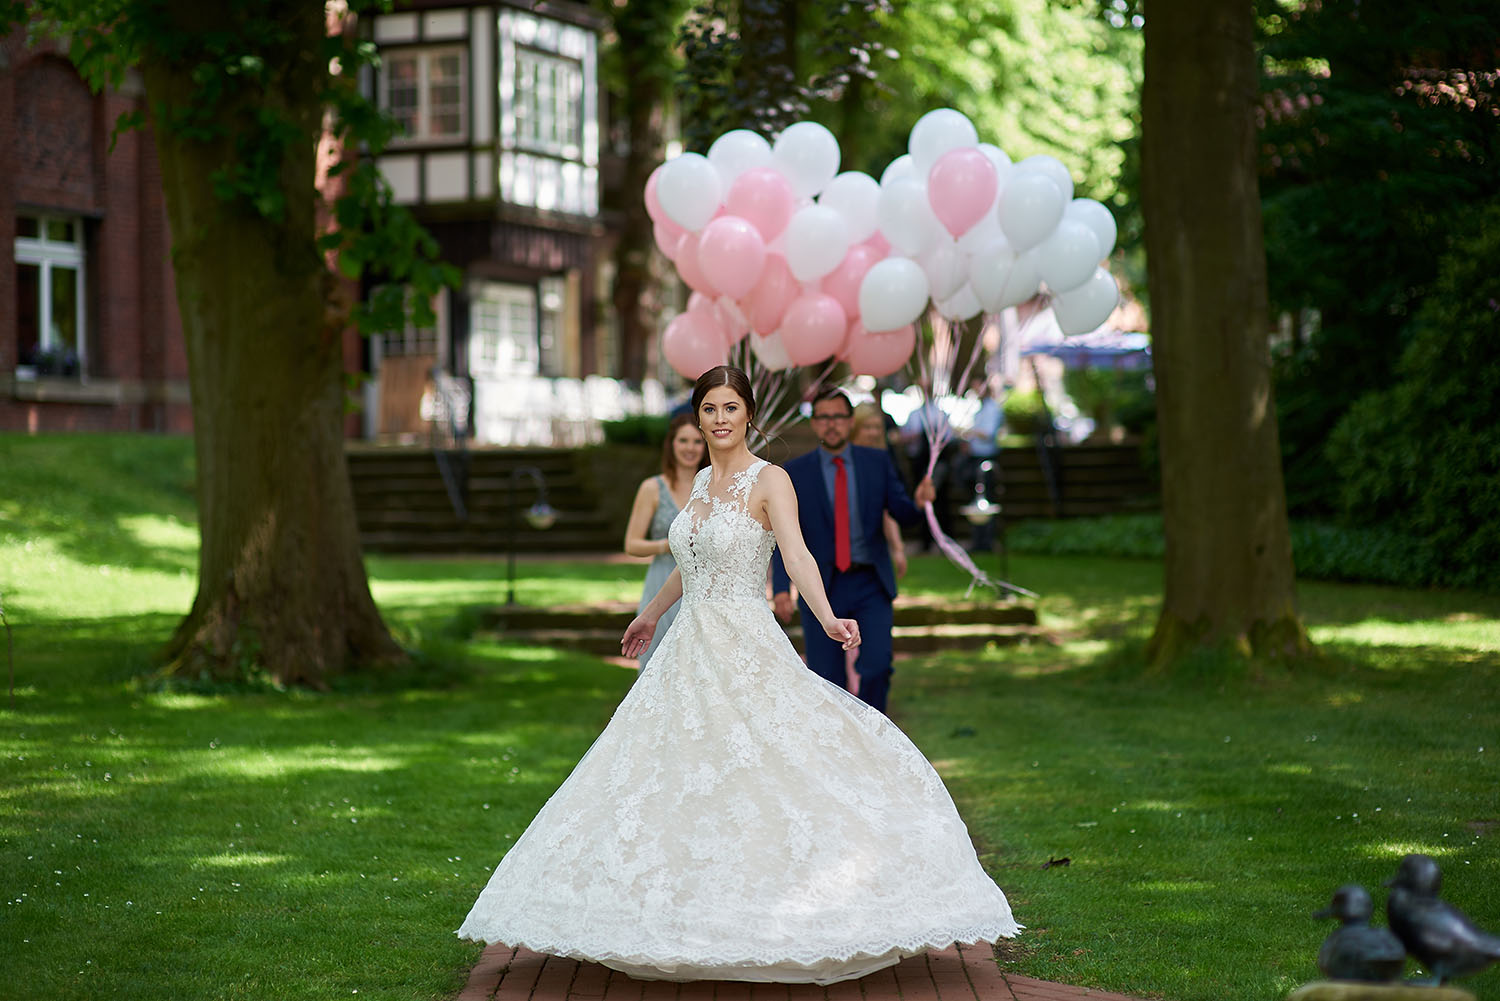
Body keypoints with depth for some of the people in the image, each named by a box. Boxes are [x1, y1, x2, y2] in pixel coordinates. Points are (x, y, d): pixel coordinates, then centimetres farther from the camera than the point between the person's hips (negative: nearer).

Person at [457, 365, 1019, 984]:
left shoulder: (769, 480, -8)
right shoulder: (702, 482, 13)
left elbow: (796, 552, -23)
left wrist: (827, 618, -40)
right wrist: (653, 612, 41)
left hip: (747, 650, -7)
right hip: (690, 649, 7)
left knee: (769, 781, -12)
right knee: (669, 782, 7)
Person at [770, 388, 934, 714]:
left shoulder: (877, 463, 5)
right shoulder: (795, 473, 1)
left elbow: (903, 514, 2)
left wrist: (919, 501, -22)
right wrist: (781, 587, -14)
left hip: (870, 585, 1)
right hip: (822, 587, 0)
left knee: (877, 668, -12)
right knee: (826, 680, 2)